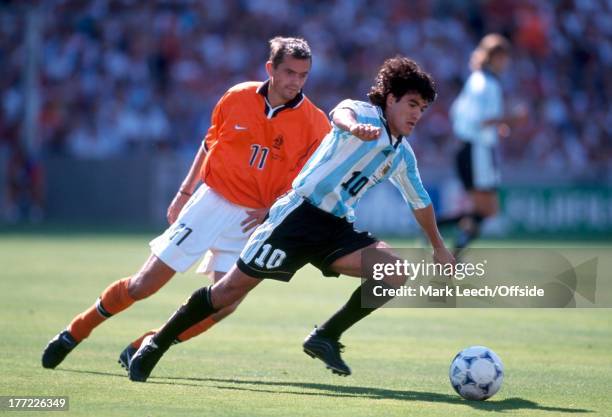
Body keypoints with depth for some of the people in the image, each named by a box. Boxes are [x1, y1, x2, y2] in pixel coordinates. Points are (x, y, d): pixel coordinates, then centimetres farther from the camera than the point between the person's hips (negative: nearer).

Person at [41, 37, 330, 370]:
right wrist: (184, 192, 12)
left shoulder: (315, 123, -8)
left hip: (253, 219, 0)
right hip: (211, 202, 0)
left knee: (225, 304, -13)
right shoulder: (237, 98, -4)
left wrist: (271, 211, -17)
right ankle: (75, 332, 19)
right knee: (143, 285, -1)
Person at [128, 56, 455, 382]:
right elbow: (341, 113, -34)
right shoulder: (365, 112, -8)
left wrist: (438, 247, 40)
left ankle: (327, 336, -5)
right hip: (299, 213, -7)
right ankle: (156, 346, 7)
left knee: (394, 272, -15)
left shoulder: (402, 155, 14)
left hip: (336, 227, 7)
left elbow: (420, 201, 32)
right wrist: (354, 126, -59)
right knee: (235, 286, -6)